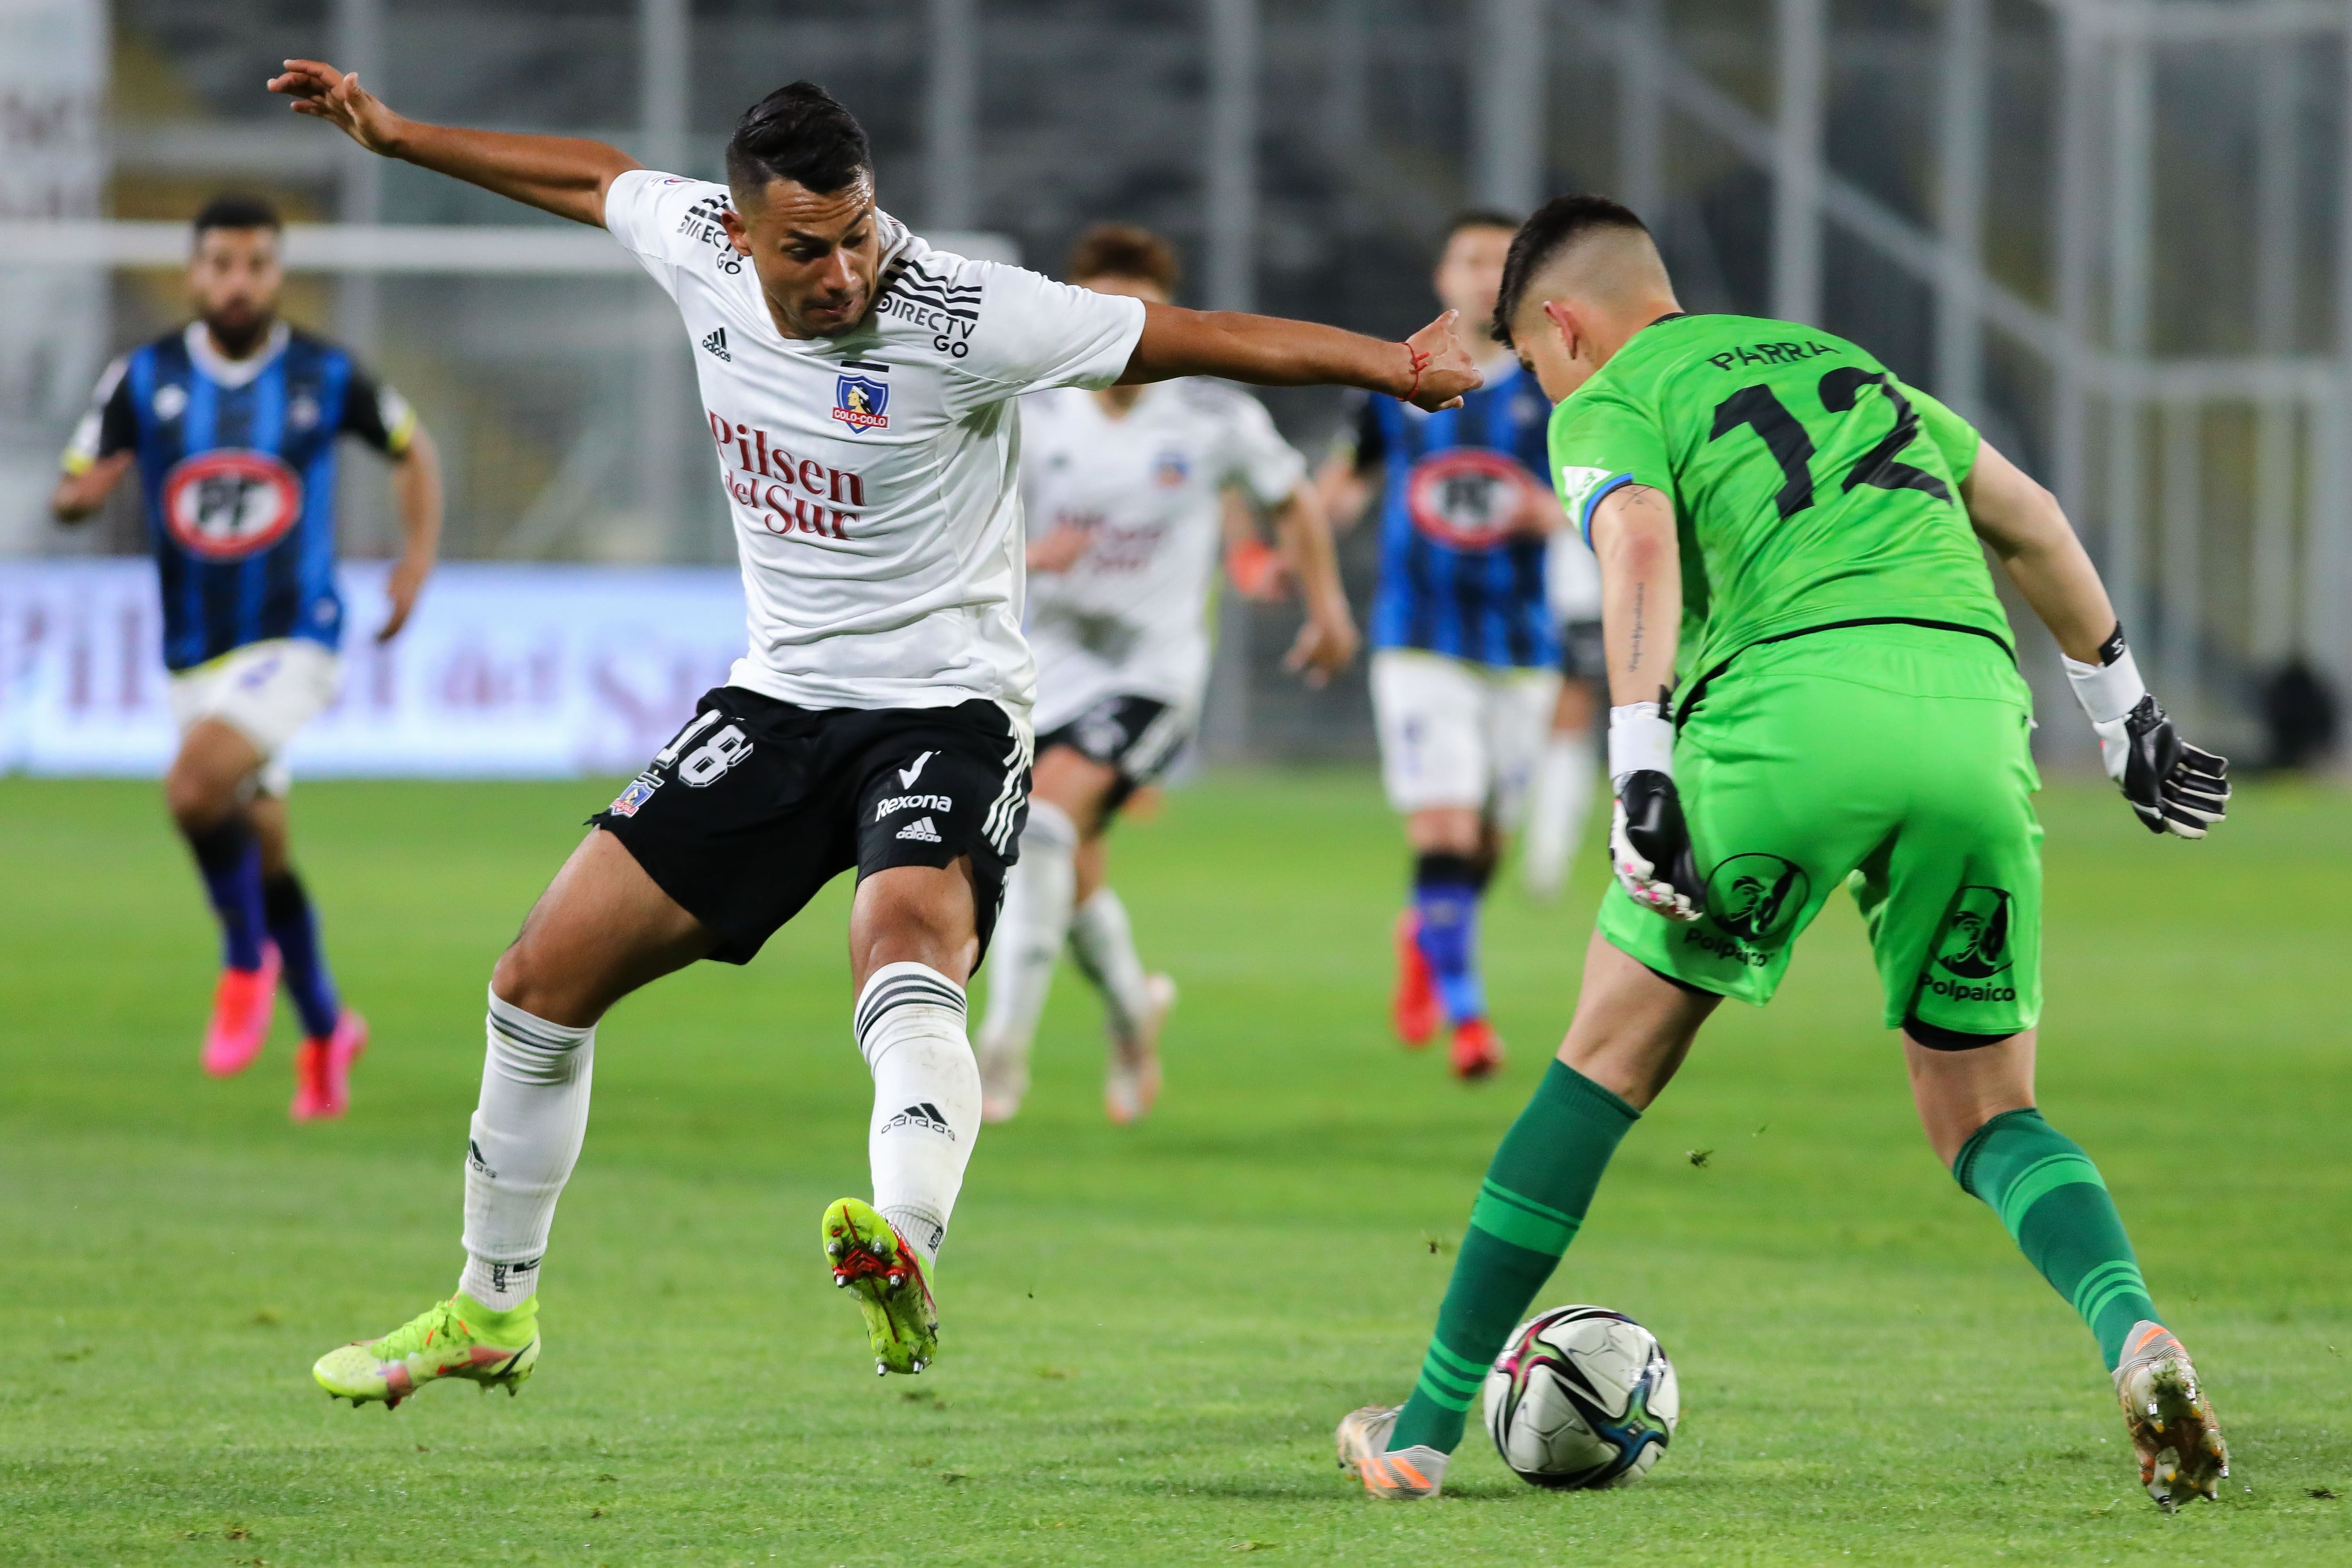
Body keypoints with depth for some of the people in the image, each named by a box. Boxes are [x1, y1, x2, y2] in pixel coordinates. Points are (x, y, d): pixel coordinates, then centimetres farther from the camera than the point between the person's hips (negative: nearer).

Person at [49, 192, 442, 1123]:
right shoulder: (144, 379, -3)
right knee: (263, 854, 12)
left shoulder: (326, 376, -5)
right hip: (196, 655, 4)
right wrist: (79, 495, -27)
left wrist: (419, 557, -2)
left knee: (195, 788, -28)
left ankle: (248, 960, -6)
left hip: (294, 640, -4)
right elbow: (71, 493, -2)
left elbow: (411, 449, 12)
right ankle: (325, 1030, 31)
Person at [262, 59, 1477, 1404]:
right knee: (547, 976, 4)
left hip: (948, 707, -6)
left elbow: (1200, 337, -21)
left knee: (908, 950, -36)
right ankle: (492, 1316, 23)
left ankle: (905, 1255, -63)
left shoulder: (962, 318, -22)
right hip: (779, 694, 6)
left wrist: (1388, 364, -29)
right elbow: (593, 178, 16)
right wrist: (396, 135, 25)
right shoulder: (699, 248, -6)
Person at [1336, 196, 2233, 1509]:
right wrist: (2126, 715, 38)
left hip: (1794, 702, -4)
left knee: (1613, 1058, 10)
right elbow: (2031, 523, 32)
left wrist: (1643, 760, -17)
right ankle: (2139, 1339, -18)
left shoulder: (1608, 402, 14)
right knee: (1986, 1118, 12)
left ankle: (1429, 1429, 14)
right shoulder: (1835, 359, 33)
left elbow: (1640, 543, -7)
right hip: (1974, 699, 4)